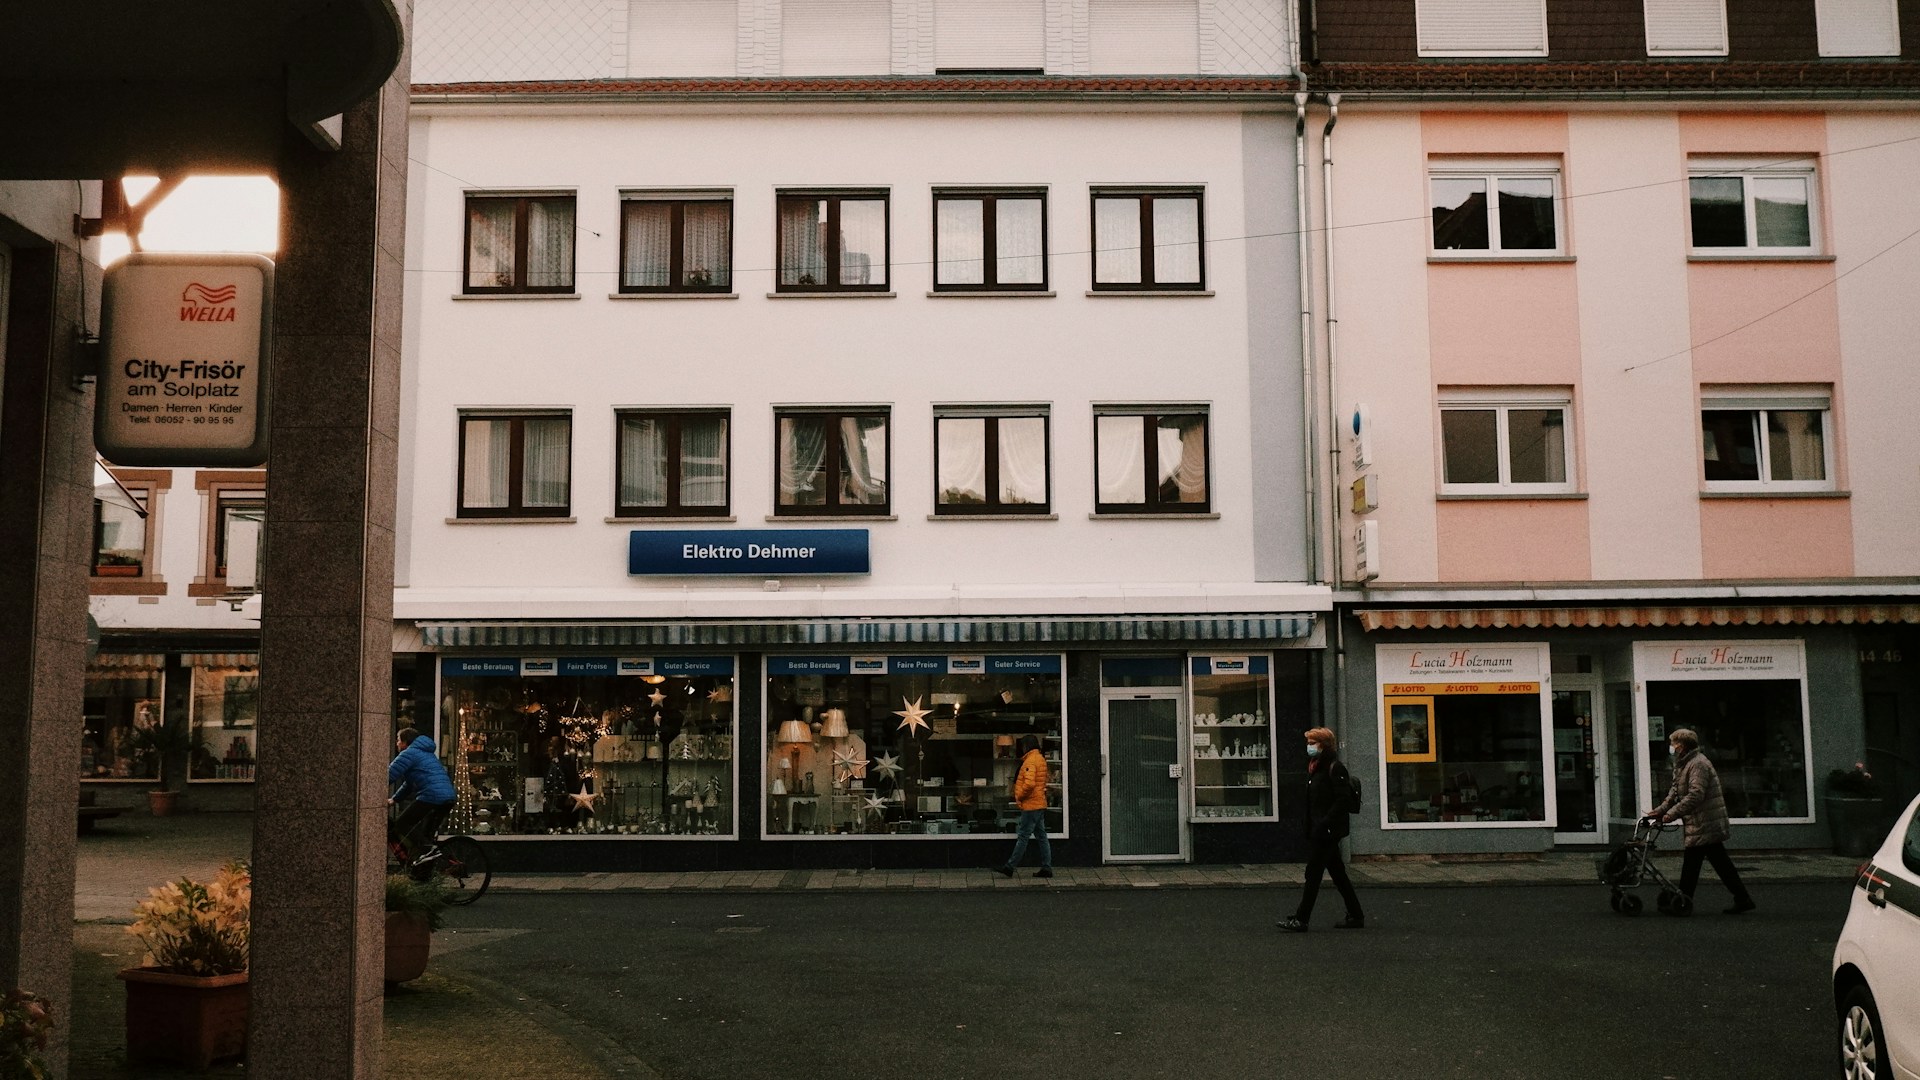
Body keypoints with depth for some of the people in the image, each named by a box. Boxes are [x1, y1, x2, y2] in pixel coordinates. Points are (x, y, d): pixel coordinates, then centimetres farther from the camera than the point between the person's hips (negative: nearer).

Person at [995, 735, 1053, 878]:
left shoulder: (1030, 760, -15)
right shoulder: (1041, 759, 17)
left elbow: (1029, 783, -27)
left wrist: (1019, 797, -12)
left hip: (1031, 806, -10)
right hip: (1040, 803, 10)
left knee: (1022, 836, -6)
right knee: (1041, 836, 10)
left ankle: (1010, 867, -3)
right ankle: (1046, 868, 10)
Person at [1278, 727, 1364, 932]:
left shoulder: (1335, 768, -13)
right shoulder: (1316, 767, 15)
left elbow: (1343, 799, -20)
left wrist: (1324, 824, -22)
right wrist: (1309, 827, 13)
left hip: (1328, 831, -10)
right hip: (1318, 831, 10)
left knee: (1313, 873, -7)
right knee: (1337, 874, 13)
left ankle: (1301, 919, -5)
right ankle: (1356, 915, 20)